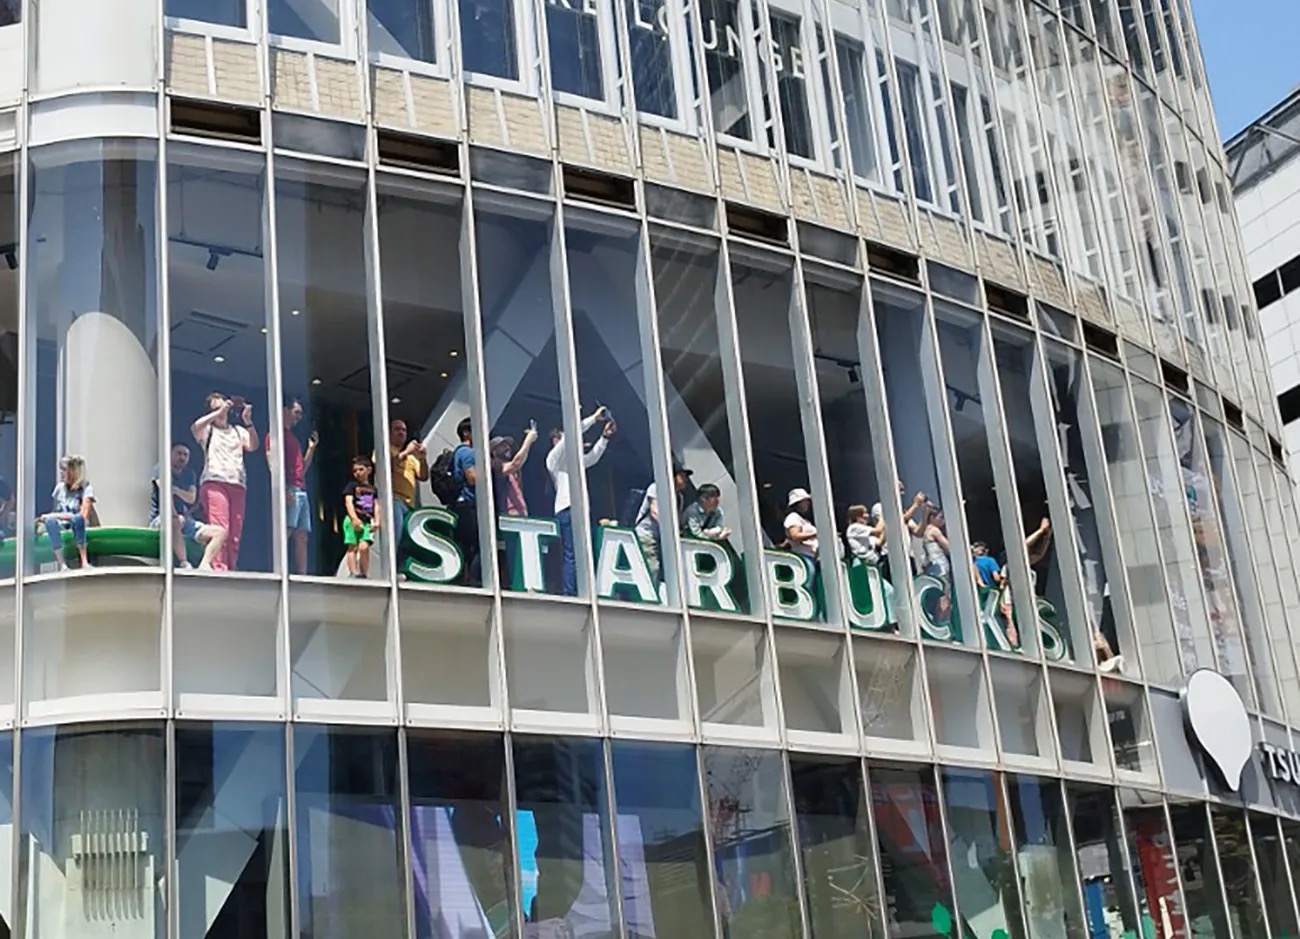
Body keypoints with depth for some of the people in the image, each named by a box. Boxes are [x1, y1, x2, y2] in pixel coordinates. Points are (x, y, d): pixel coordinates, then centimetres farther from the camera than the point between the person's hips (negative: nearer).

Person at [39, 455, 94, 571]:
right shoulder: (59, 488, 10)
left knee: (78, 519, -38)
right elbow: (55, 511, 10)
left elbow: (83, 516, -17)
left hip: (78, 527, -4)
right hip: (62, 526, 4)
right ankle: (61, 564, -40)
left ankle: (84, 561, -44)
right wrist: (45, 518, -11)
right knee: (50, 521, -31)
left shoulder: (86, 489, -5)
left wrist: (54, 515, -18)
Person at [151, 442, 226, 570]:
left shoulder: (190, 474, 16)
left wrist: (176, 490, -17)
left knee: (221, 532, -10)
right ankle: (184, 564, -42)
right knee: (174, 522, -43)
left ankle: (204, 565, -29)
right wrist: (175, 515, -25)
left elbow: (191, 499, 2)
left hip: (186, 521, 6)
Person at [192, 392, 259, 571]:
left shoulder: (238, 431, 25)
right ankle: (218, 570, -26)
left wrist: (248, 422, -8)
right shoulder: (207, 430, 16)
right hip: (214, 483, -4)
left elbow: (253, 446, 6)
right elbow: (195, 427, -8)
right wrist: (219, 412, -8)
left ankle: (231, 571, -3)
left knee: (235, 535, -3)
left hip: (238, 485, 4)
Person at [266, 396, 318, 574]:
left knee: (301, 537, 1)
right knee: (285, 533, -18)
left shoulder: (293, 437, 27)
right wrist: (284, 489, -22)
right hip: (289, 490, -9)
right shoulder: (276, 434, 1)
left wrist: (312, 447, 17)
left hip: (301, 491, 9)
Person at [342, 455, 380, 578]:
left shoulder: (373, 489, 18)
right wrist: (354, 518, -18)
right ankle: (354, 573, -9)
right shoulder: (352, 485, 7)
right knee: (353, 547, -5)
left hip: (366, 521, 2)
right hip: (353, 520, -2)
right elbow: (348, 502, -5)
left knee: (364, 547, -13)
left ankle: (364, 574, -8)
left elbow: (376, 506, 14)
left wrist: (376, 521, -2)